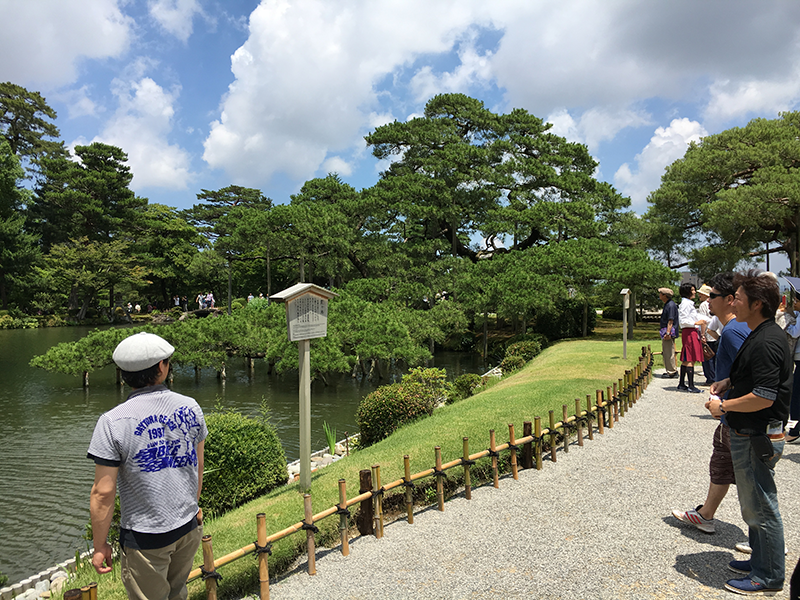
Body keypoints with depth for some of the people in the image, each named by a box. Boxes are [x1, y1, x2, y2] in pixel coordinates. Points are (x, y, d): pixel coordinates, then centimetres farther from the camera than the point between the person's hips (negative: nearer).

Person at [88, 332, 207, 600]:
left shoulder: (112, 422, -18)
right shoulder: (190, 407, -5)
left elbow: (103, 492, -15)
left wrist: (99, 545, -2)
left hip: (145, 538, -4)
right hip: (188, 527, 4)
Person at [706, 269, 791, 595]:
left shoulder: (766, 342, -24)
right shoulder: (761, 335, 10)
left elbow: (764, 397, -28)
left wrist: (723, 406, -17)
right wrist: (729, 382, 10)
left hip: (758, 438, -11)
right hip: (750, 434, 11)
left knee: (761, 508, 3)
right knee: (753, 504, 22)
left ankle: (769, 577, 18)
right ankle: (761, 560, 37)